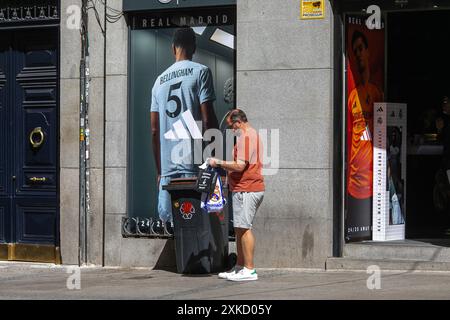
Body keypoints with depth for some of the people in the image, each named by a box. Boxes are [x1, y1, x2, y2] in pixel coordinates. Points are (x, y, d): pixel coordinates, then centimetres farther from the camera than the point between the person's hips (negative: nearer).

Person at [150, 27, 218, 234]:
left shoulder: (159, 81, 16)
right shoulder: (200, 72, 0)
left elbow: (155, 131, 15)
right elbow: (208, 119, -8)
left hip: (167, 166, 5)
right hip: (193, 163, -5)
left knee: (168, 220, 7)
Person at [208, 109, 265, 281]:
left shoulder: (246, 137, -13)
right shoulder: (253, 135, 22)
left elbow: (240, 166, -21)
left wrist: (219, 163, -11)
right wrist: (224, 165, 17)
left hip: (246, 190, -11)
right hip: (253, 188, 11)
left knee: (244, 228, -10)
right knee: (240, 228, 13)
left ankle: (249, 270, -10)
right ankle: (239, 267, 18)